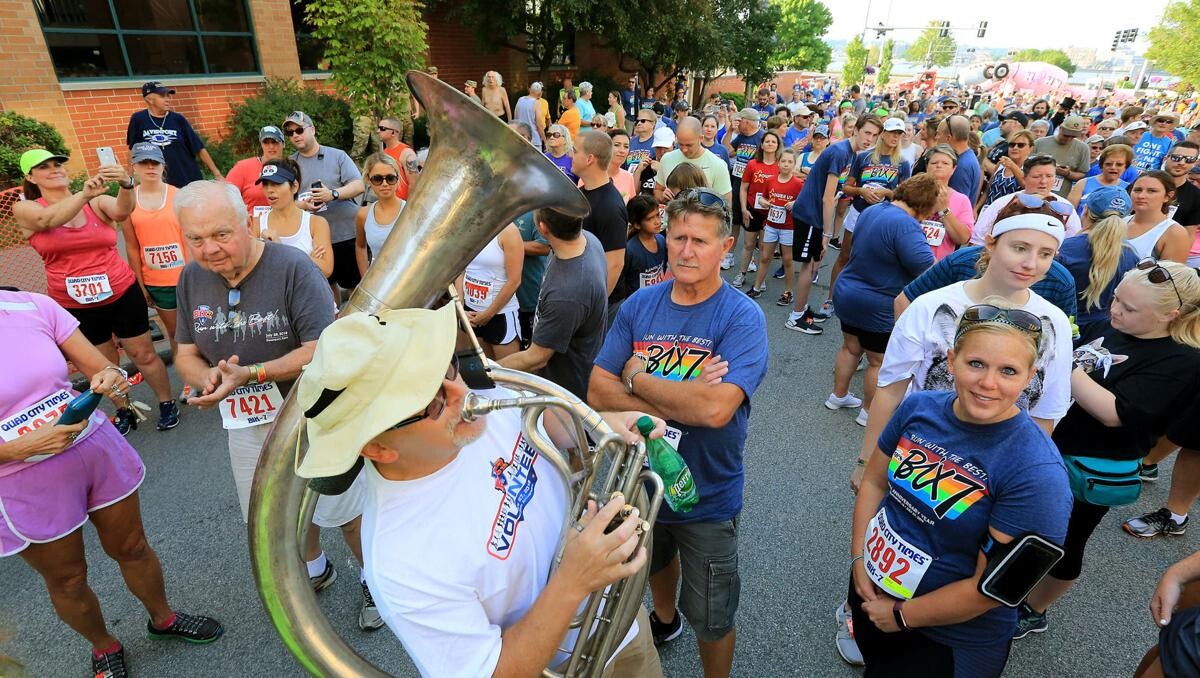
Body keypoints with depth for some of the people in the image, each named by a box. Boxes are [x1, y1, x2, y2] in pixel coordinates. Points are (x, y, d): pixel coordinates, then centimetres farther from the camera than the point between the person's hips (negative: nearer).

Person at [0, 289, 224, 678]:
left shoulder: (33, 306, -11)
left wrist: (109, 379, -26)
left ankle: (162, 618, 47)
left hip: (97, 446, 2)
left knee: (132, 548, 20)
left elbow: (99, 366, -5)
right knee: (67, 579, 20)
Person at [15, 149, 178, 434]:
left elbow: (122, 211, -26)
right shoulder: (25, 210, -4)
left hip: (122, 293, -1)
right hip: (75, 306, 1)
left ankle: (167, 404, 25)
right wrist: (84, 194, -45)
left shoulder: (98, 202, -4)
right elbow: (48, 220, -27)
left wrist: (126, 185, -49)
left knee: (144, 355, 8)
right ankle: (124, 412, 33)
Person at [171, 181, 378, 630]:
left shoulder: (292, 267, -22)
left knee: (344, 511, 9)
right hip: (246, 423, 6)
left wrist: (250, 373, -34)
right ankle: (315, 570, 53)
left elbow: (321, 350, -27)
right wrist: (207, 379, -19)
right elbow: (186, 354, 3)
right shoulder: (192, 278, -3)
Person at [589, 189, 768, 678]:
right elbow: (598, 392, -14)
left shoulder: (742, 317, -20)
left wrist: (637, 378, -22)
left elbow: (716, 408, -35)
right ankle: (664, 621, 65)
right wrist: (682, 400, -25)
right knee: (654, 560, 33)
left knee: (711, 620, 15)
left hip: (708, 496, -4)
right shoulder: (640, 304, -8)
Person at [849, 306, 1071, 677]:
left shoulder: (1037, 474, -27)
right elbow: (874, 481, 0)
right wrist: (858, 558, -9)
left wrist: (901, 615, -14)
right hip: (873, 588, 5)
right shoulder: (918, 407, -12)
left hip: (954, 640, -5)